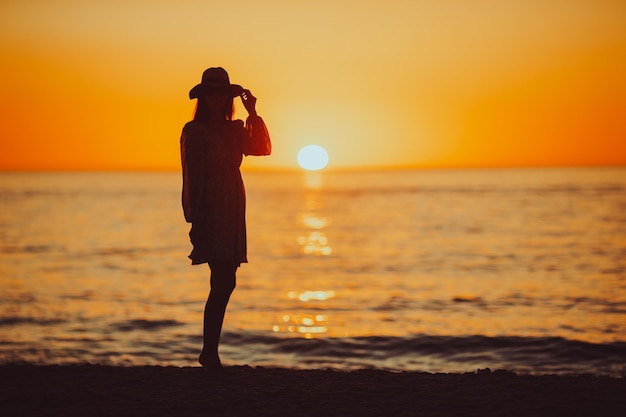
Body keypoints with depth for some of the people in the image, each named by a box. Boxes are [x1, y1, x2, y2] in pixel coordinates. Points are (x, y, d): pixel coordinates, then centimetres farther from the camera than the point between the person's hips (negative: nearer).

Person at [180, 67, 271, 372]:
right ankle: (210, 353, -9)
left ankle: (210, 351, 15)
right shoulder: (193, 131, -3)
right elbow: (192, 177, -8)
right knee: (224, 283, -14)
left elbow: (262, 148, 2)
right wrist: (195, 220, -13)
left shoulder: (235, 130, 15)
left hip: (232, 215, 7)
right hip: (208, 212, -7)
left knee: (225, 283, 7)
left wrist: (253, 114, -4)